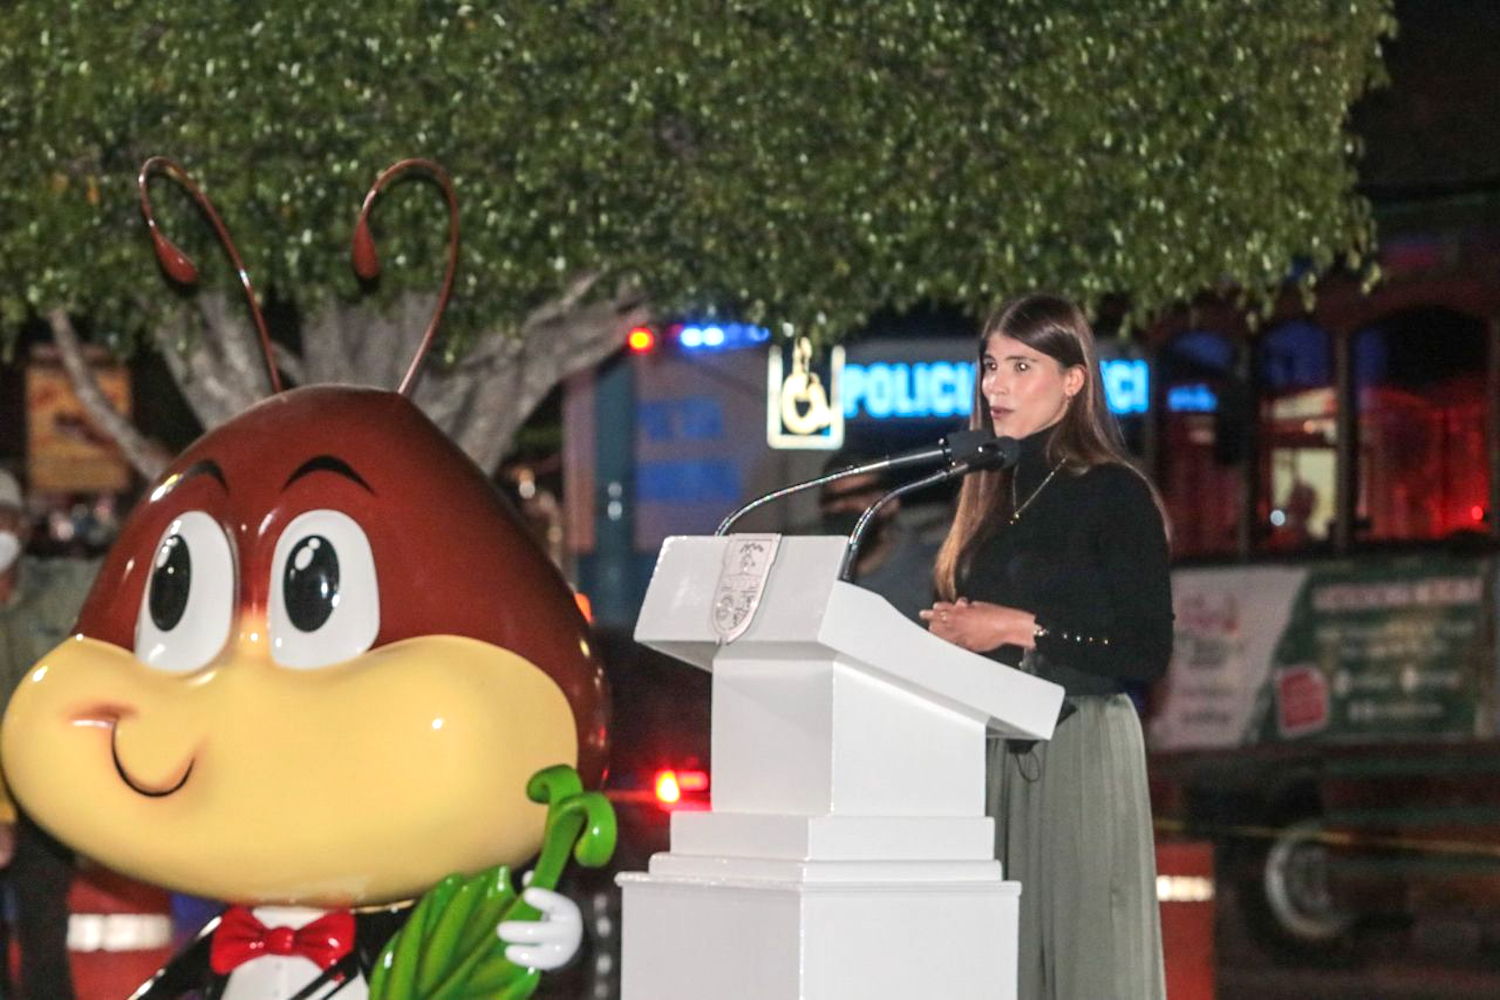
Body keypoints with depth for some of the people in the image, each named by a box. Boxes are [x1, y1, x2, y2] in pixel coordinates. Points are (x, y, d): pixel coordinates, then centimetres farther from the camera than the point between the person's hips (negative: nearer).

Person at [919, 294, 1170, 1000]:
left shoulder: (1114, 494, -5)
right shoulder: (996, 496, 17)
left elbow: (1148, 651, -11)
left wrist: (1021, 629, -14)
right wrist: (953, 633, 3)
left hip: (1078, 745, -7)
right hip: (992, 749, 7)